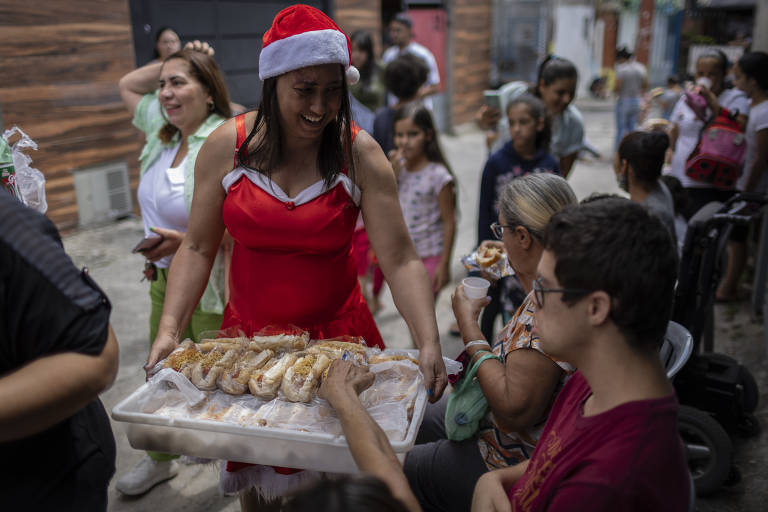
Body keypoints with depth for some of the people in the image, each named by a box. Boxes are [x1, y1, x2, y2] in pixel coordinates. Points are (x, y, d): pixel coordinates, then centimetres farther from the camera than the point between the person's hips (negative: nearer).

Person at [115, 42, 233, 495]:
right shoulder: (164, 129, 5)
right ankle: (161, 459, 44)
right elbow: (128, 85, 23)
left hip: (213, 284, -8)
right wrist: (170, 62, 8)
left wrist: (188, 241, -28)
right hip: (166, 278, 8)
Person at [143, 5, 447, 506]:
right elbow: (198, 248, -2)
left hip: (338, 333, -1)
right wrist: (169, 329, -12)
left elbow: (401, 260, -15)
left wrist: (429, 343, -26)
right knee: (254, 471, 18)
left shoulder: (360, 155, -11)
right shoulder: (226, 146, -7)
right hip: (248, 333, 2)